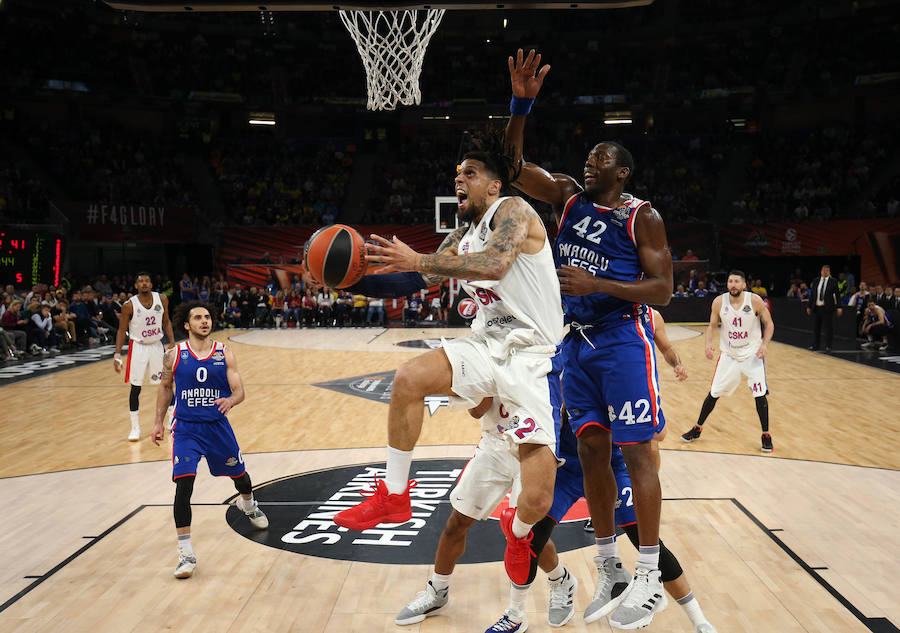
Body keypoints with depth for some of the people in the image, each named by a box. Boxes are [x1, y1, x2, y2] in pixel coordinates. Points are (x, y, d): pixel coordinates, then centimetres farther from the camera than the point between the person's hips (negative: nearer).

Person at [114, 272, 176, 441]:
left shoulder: (162, 299, -6)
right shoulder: (129, 305, -15)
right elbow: (122, 330, -6)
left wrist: (172, 342, -4)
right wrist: (117, 353, -14)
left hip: (157, 345, 3)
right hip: (138, 347, -3)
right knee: (136, 388, -3)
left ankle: (172, 419, 26)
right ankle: (135, 427, 7)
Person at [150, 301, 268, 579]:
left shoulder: (224, 353, -4)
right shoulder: (174, 355, -4)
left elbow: (239, 391, -6)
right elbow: (166, 387, 11)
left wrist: (231, 400, -29)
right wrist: (158, 422, 9)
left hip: (218, 425, 2)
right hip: (186, 428, -2)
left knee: (239, 474, 19)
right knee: (183, 485, -16)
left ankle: (248, 504, 57)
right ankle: (186, 552, -10)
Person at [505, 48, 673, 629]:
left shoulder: (641, 216, -6)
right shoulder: (567, 196, 9)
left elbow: (662, 289, -10)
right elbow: (511, 167, 3)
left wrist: (595, 284, -21)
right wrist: (522, 103, -9)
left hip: (623, 339, -6)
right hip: (578, 340, 6)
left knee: (635, 451, -5)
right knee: (591, 452, 8)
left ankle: (650, 579, 4)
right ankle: (608, 570, 19)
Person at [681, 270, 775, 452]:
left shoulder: (755, 300, -15)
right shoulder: (719, 302, -9)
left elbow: (769, 324, -4)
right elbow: (712, 326, 4)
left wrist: (765, 344, -19)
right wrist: (708, 343, -13)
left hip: (752, 354, -2)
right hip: (728, 354, 2)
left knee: (760, 394, -8)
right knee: (714, 393, 6)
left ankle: (766, 436, 8)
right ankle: (697, 429, 23)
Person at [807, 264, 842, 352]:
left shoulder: (833, 281, 0)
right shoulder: (815, 281, 10)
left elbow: (837, 295, -4)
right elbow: (812, 295, 14)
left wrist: (838, 307, -10)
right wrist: (809, 306, 12)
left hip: (827, 308, -4)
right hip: (816, 308, 4)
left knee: (829, 328, 0)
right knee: (816, 328, 9)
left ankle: (828, 346, 8)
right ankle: (815, 345, 18)